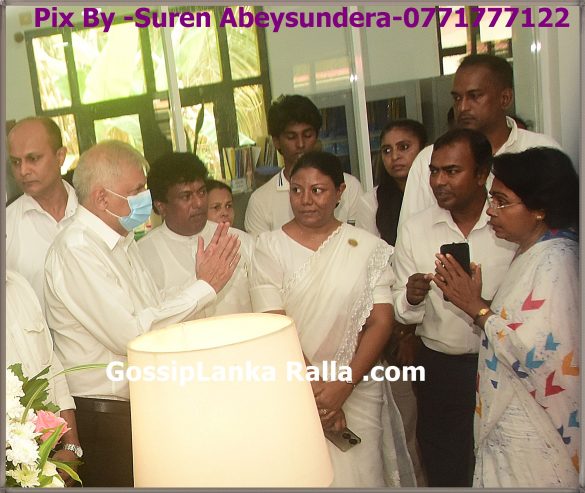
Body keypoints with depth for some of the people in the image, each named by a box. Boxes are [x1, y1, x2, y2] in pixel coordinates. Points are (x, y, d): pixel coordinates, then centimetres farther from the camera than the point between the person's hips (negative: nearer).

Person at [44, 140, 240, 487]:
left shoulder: (122, 241, 9)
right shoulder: (76, 250, -19)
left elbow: (158, 312, 5)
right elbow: (131, 335, -25)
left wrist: (202, 278, -8)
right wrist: (204, 287, -19)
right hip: (108, 416, -8)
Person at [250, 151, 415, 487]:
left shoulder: (367, 247, 0)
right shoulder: (270, 247, -3)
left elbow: (381, 322, -4)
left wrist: (344, 386, -13)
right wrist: (315, 390, -11)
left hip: (358, 391, 1)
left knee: (358, 473, 6)